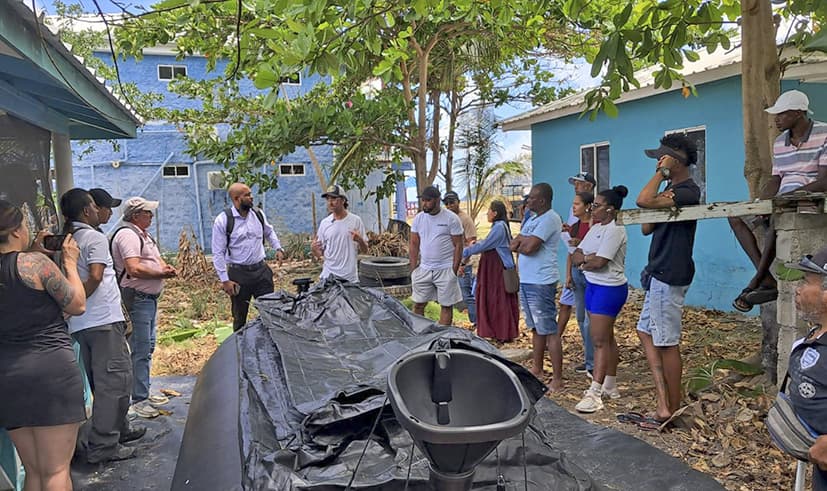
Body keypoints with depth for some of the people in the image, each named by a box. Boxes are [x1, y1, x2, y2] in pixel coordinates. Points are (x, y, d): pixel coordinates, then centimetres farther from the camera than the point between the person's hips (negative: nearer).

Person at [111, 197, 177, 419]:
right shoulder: (127, 234, -15)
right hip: (137, 298, -11)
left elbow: (155, 258, 24)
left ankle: (144, 393, 29)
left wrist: (165, 266, 2)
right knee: (141, 350, -7)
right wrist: (161, 274, -17)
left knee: (148, 346, 18)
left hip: (150, 297, 11)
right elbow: (134, 269, -26)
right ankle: (139, 400, 0)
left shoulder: (143, 234, 17)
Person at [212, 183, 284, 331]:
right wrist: (225, 280, -11)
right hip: (238, 274, -3)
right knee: (240, 318, 10)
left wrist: (278, 248, 9)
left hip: (261, 270, 4)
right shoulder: (223, 220, -11)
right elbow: (218, 254, -9)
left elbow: (269, 232, 24)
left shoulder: (258, 214, 2)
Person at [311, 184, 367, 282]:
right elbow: (319, 253, 7)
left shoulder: (355, 220, -2)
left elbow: (364, 250, 1)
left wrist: (360, 240, -20)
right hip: (329, 275, 2)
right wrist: (313, 249, -15)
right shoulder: (324, 223, 5)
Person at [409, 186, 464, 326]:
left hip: (445, 269, -4)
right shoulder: (418, 218, 6)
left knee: (446, 305, 3)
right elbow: (413, 245, 10)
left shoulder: (451, 219, -7)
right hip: (423, 268, 4)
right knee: (418, 304, 6)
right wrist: (413, 269, 4)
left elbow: (458, 246, -5)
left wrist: (454, 271, -9)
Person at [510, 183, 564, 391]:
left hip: (541, 283, -10)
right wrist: (525, 242, -8)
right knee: (536, 328, 18)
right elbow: (514, 245, 12)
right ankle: (537, 370, 29)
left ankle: (557, 379, -1)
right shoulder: (532, 218, 17)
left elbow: (529, 247, -21)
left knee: (549, 331, -6)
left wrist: (521, 241, -1)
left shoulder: (550, 219, -13)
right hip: (526, 280, 10)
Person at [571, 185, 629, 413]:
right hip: (593, 286, 9)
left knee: (600, 340, -9)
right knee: (606, 337, 15)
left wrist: (583, 261, -4)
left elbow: (599, 262, -22)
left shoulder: (614, 230, -15)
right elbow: (575, 256, 8)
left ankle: (595, 392, -6)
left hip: (609, 289, -9)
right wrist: (589, 258, -12)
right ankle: (610, 386, 25)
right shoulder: (595, 228, 13)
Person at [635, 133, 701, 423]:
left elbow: (643, 201, -32)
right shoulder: (670, 190, 15)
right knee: (646, 332, 12)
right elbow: (647, 229, 10)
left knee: (667, 343, -1)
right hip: (659, 274, 11)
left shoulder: (687, 191, -16)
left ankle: (673, 410, 12)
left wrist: (661, 172, -16)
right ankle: (664, 403, 14)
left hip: (669, 276, -11)